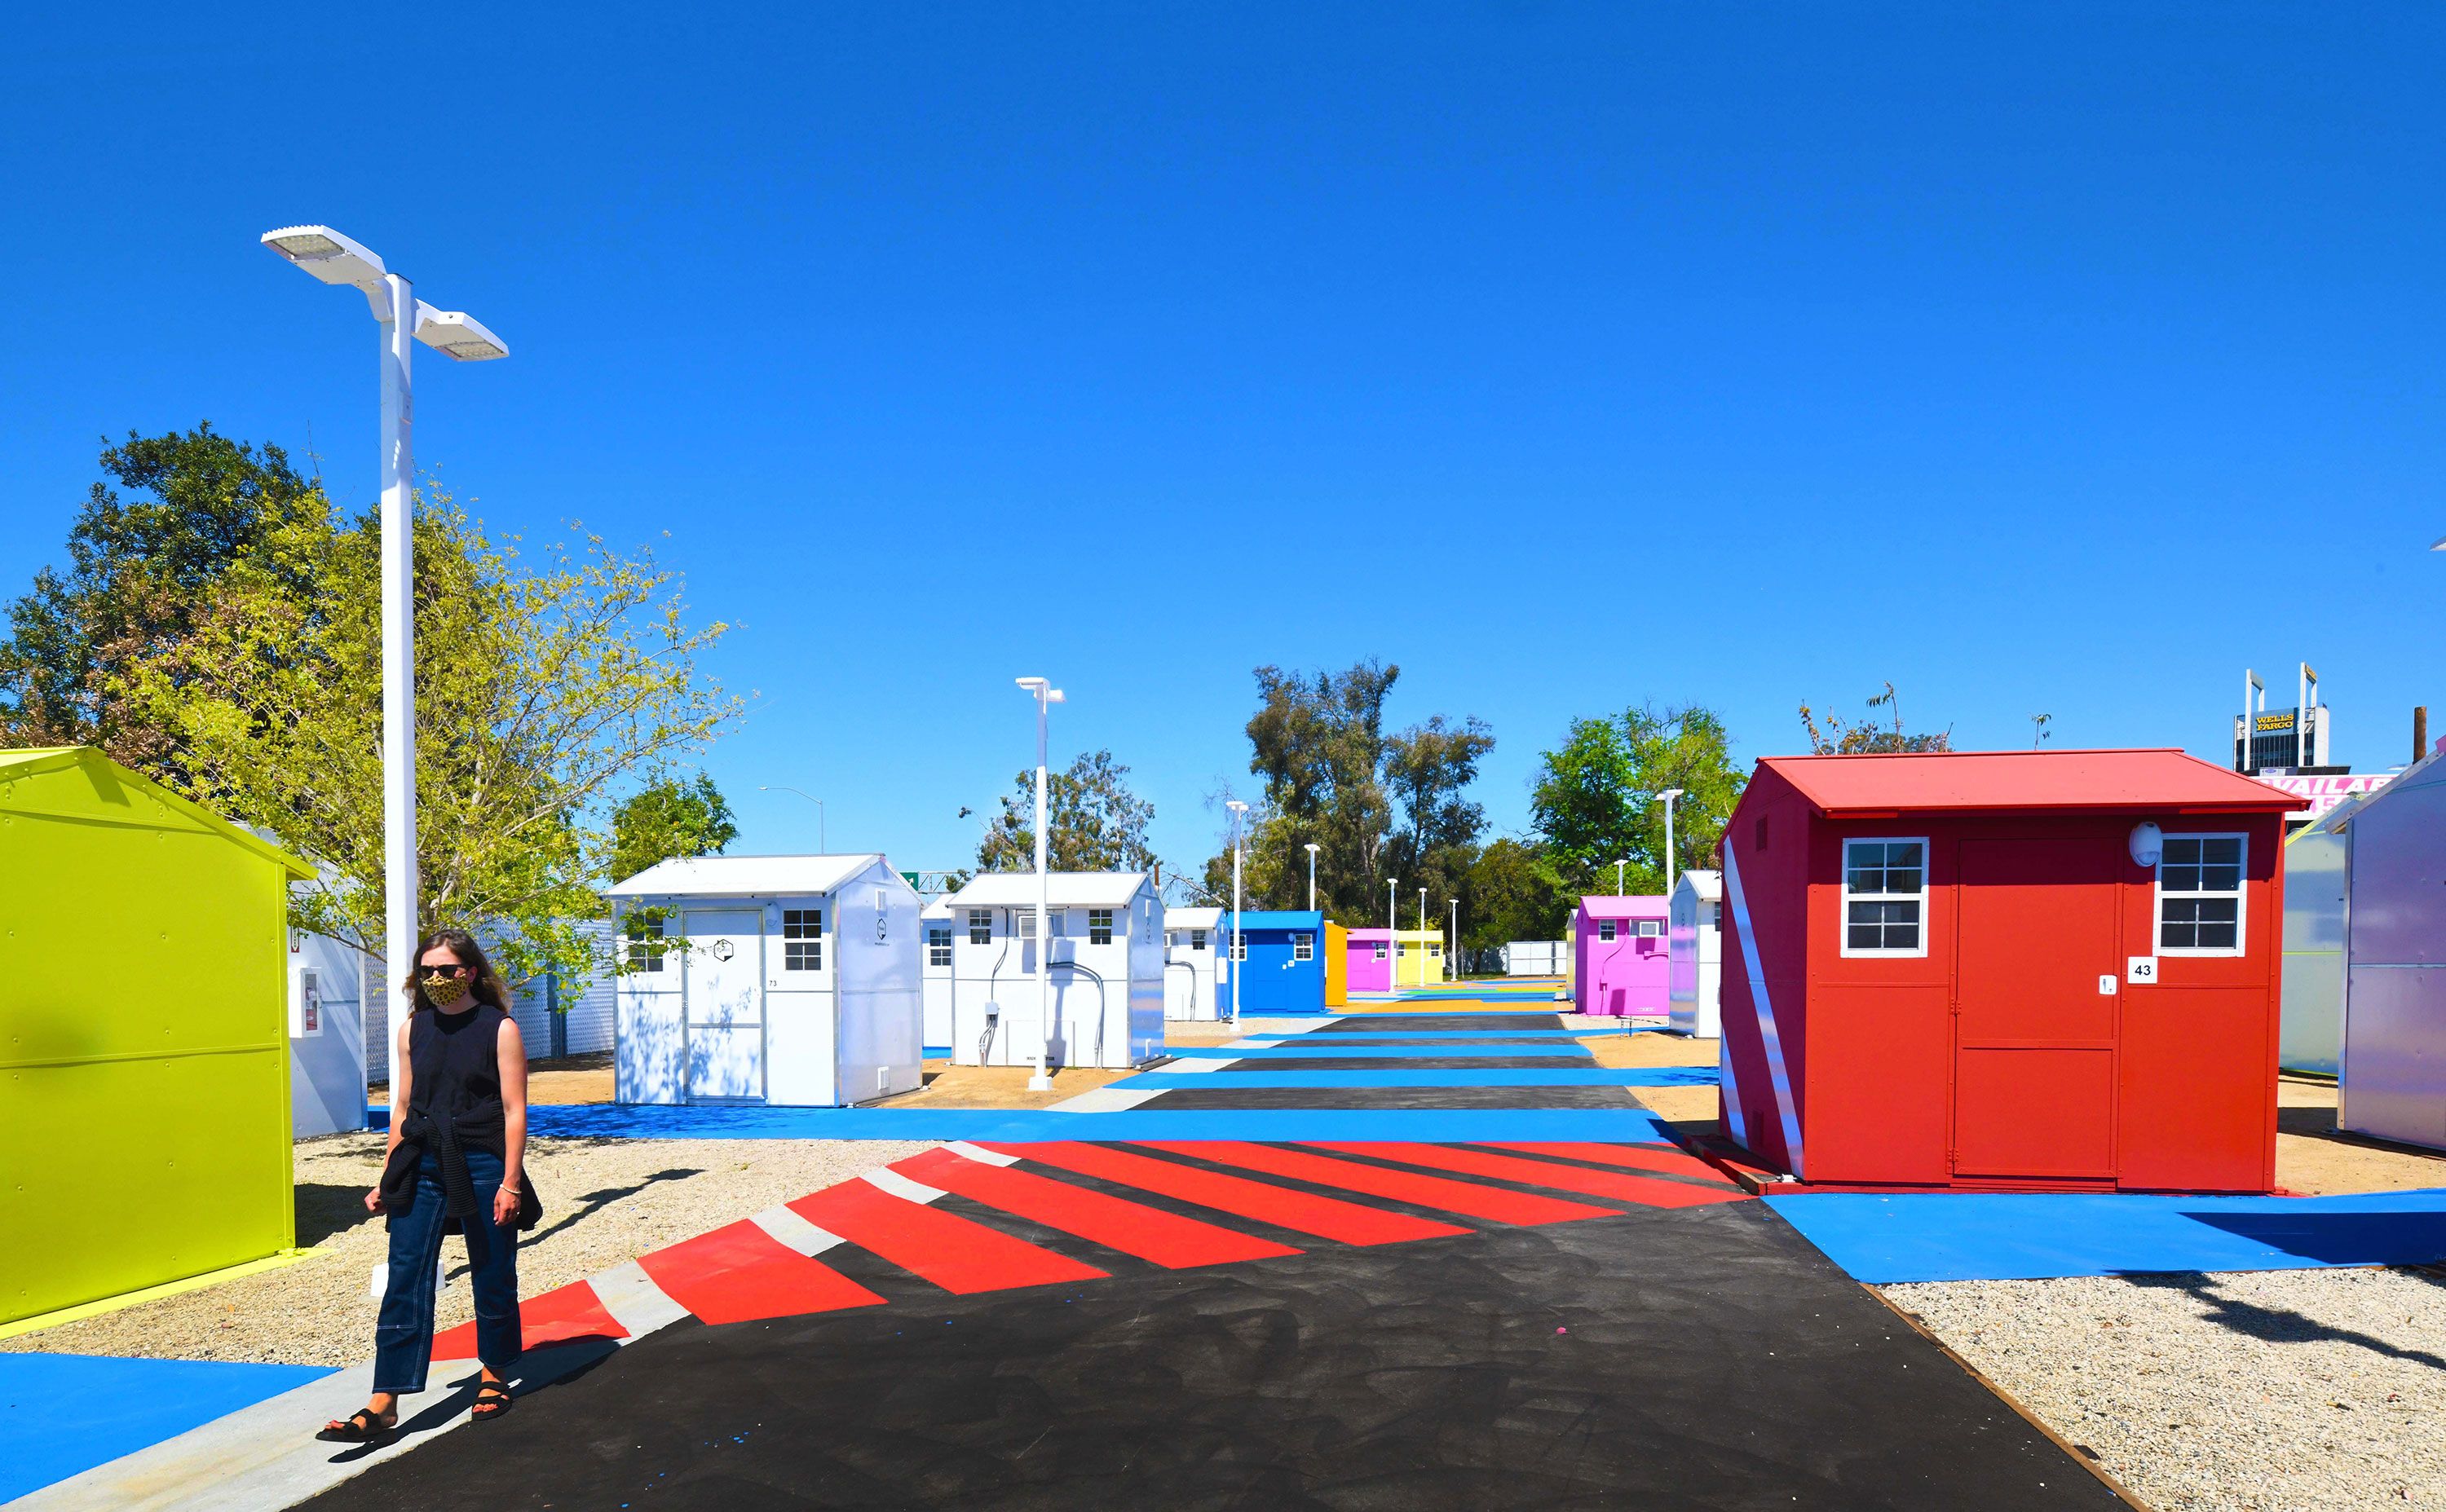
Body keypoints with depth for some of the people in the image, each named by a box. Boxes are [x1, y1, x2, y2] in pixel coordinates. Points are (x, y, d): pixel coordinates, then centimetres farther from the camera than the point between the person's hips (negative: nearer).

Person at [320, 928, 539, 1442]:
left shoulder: (500, 1029, -6)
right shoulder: (413, 1030, 7)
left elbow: (514, 1110, -7)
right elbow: (403, 1108, 13)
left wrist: (510, 1182, -12)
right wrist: (388, 1177, 12)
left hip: (482, 1168, -3)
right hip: (422, 1169, 4)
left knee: (493, 1278, 9)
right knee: (405, 1280, -2)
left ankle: (494, 1377, 29)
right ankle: (383, 1405, -1)